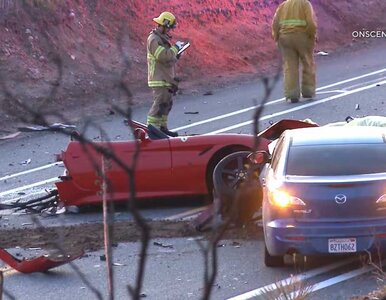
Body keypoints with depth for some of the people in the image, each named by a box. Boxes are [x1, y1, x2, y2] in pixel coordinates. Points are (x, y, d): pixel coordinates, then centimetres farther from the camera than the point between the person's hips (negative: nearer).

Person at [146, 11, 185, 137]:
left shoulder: (162, 38, 17)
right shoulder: (154, 39, -16)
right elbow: (164, 56, -26)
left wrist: (175, 55, 8)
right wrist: (175, 47, -16)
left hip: (166, 78, 10)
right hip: (159, 79, -10)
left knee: (167, 103, 16)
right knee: (159, 104, -12)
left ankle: (163, 127, 25)